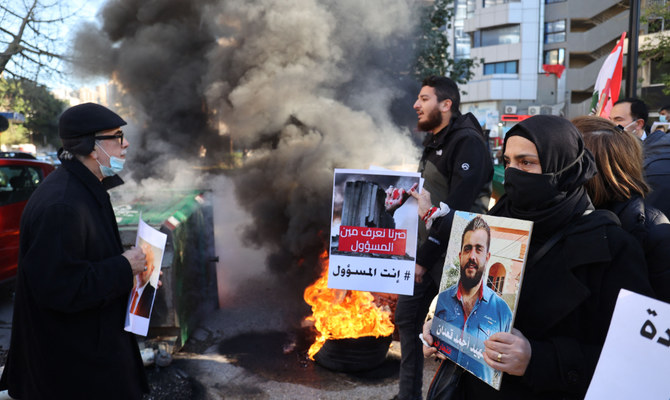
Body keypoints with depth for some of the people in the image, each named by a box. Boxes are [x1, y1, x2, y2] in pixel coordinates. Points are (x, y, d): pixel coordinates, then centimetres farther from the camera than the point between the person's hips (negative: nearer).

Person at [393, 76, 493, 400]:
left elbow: (458, 209, -22)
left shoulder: (468, 142, -15)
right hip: (427, 246, 9)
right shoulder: (434, 141, 14)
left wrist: (424, 258, -19)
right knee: (406, 315, 12)